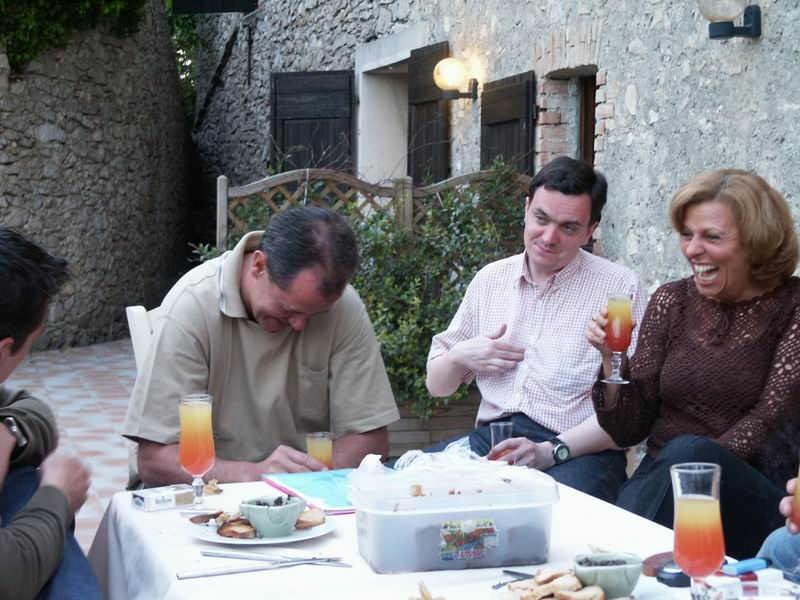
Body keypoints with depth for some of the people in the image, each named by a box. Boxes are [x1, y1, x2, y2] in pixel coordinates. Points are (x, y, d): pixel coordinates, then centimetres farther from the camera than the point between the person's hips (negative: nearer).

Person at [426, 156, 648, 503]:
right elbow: (436, 385, 23)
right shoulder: (490, 279, 17)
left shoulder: (620, 288, 1)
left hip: (579, 452, -4)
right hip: (489, 439, 4)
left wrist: (552, 451, -19)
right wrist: (459, 357, 1)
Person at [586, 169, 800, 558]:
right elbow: (628, 430, 9)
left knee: (690, 453, -34)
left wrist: (696, 467, -23)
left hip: (752, 494, -1)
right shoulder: (670, 302, 9)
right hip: (659, 480, 1)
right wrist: (613, 359, -8)